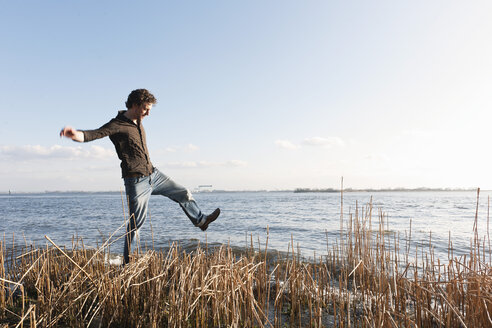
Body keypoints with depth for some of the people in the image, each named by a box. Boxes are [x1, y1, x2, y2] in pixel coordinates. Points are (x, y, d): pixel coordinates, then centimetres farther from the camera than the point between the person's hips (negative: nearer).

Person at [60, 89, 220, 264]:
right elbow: (95, 133, -33)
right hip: (136, 181, -8)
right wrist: (77, 134, -53)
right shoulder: (117, 125, -15)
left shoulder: (138, 122, 11)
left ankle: (200, 220, 38)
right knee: (135, 223, -2)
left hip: (153, 174, 8)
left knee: (184, 194, 17)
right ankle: (127, 261, 15)